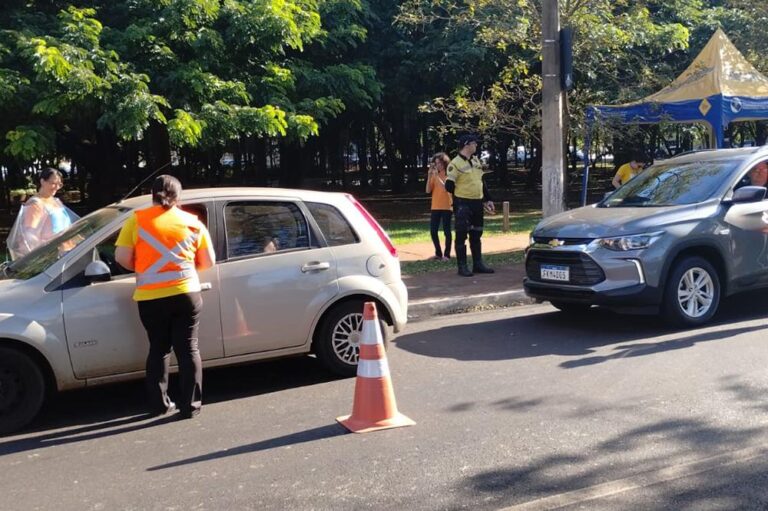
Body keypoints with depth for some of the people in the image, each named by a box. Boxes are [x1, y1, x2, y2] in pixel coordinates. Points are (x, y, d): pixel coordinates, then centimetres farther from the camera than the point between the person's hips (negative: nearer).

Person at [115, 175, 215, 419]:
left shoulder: (137, 220, 1)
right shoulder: (192, 222, 6)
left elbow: (122, 257, -4)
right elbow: (208, 262, 8)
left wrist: (142, 269, 15)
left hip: (151, 297, 0)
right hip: (186, 294, 0)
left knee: (158, 348, 15)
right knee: (188, 348, 8)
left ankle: (159, 404, 19)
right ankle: (190, 405, 9)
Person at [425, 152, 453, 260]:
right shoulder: (434, 175, 10)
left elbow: (446, 188, -19)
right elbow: (428, 190, 1)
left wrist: (437, 176, -21)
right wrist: (429, 176, -7)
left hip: (446, 207, -5)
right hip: (435, 207, 5)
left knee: (446, 231, -3)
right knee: (433, 231, 3)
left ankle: (447, 254, 3)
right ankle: (438, 253, 14)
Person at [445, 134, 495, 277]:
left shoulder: (476, 161, 13)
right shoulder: (455, 164, -12)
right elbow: (449, 186, -12)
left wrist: (488, 200, 15)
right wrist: (461, 195, -2)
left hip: (477, 203, 8)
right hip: (463, 204, -7)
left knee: (476, 235, 13)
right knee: (461, 235, -2)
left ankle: (478, 264, 21)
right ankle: (462, 266, 3)